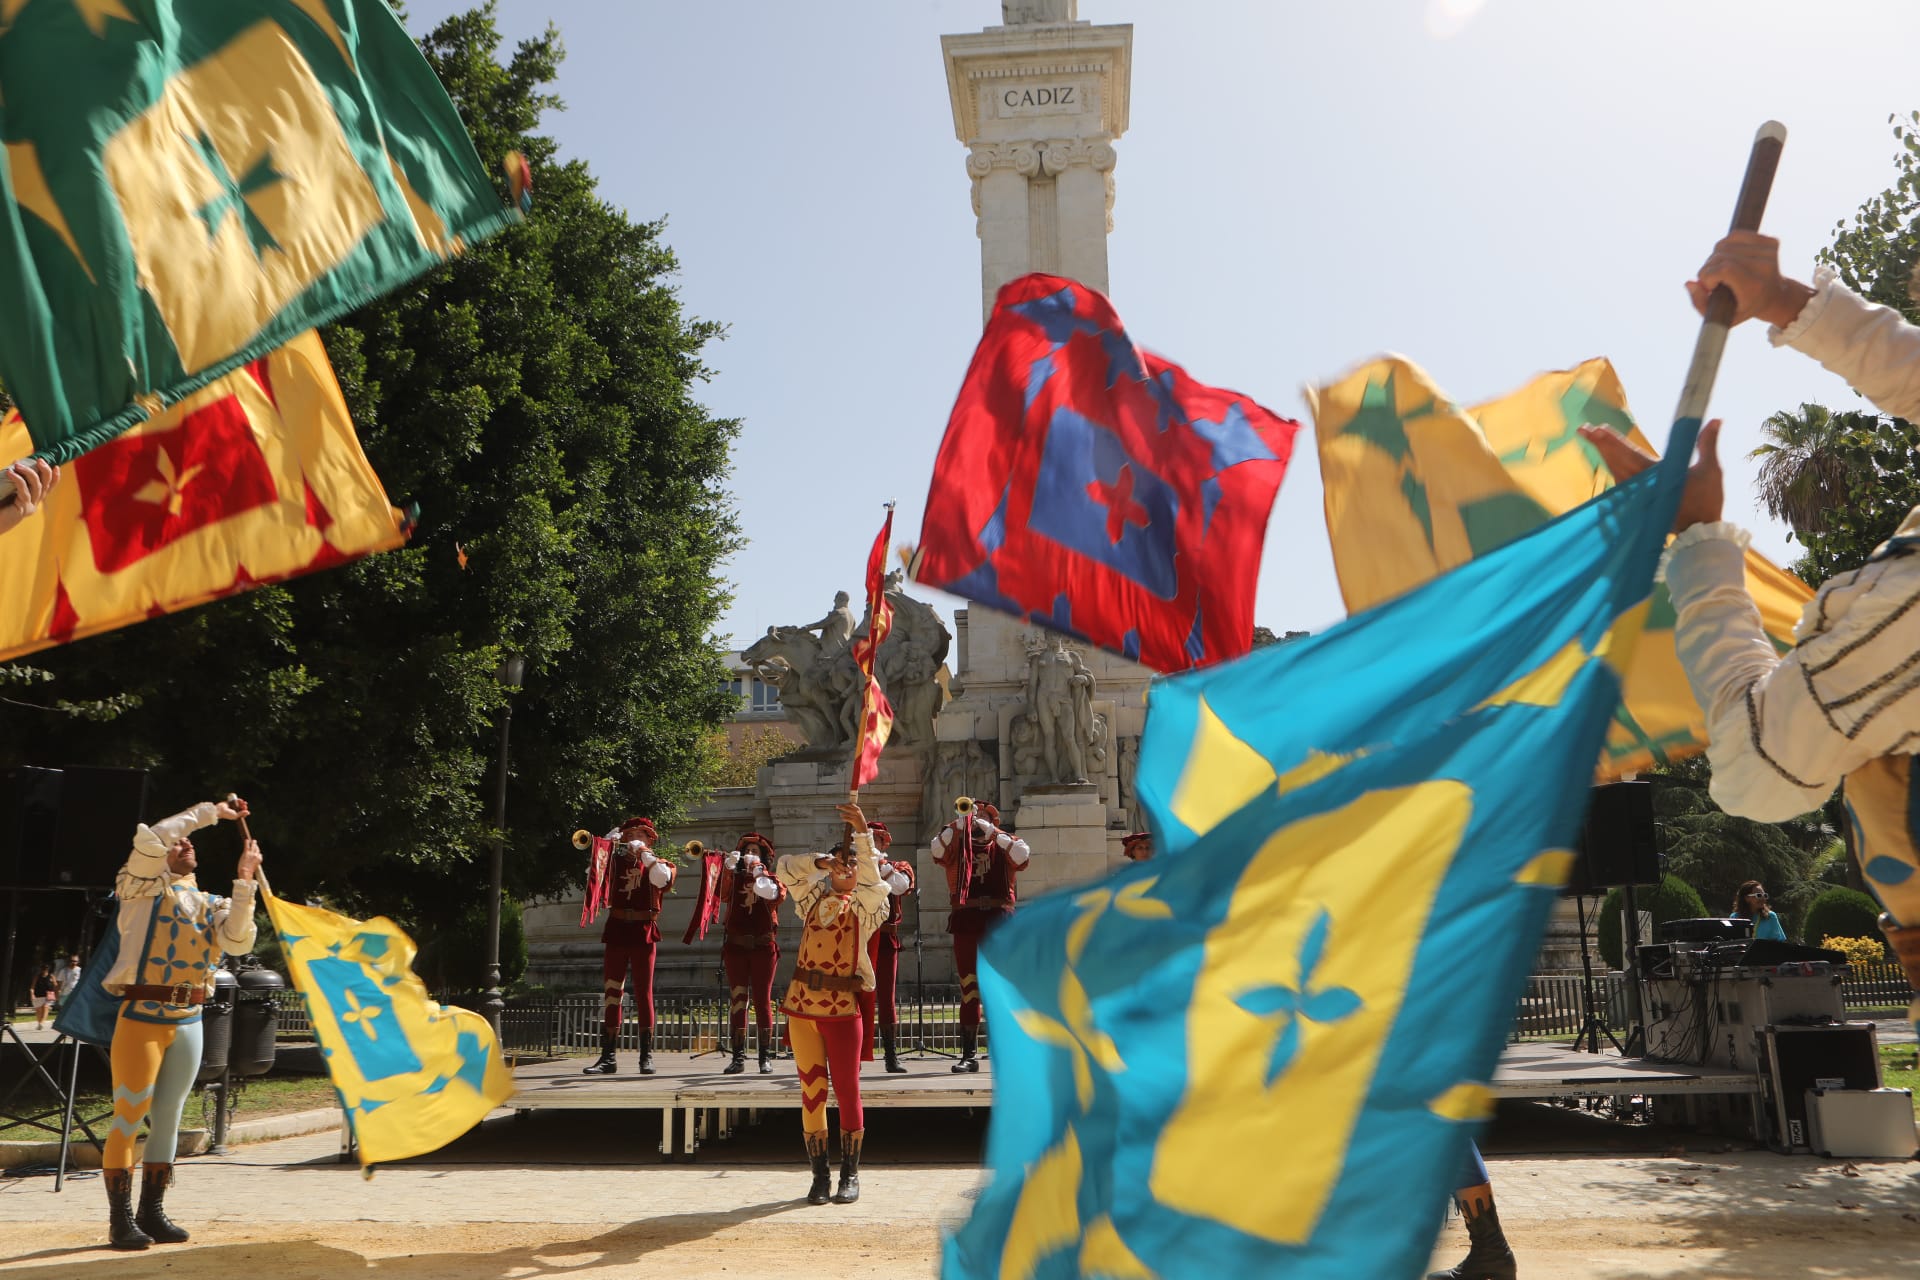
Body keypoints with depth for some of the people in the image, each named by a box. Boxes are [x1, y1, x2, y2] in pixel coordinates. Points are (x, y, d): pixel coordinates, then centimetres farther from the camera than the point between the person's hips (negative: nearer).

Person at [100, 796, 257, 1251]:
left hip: (188, 1021, 5)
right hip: (141, 1017, -5)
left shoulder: (210, 903, 14)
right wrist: (210, 812, -8)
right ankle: (121, 1219, 0)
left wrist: (244, 881, -8)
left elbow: (238, 942, -5)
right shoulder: (145, 888, 3)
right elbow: (150, 838, -15)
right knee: (129, 1116, -6)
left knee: (167, 1118, 10)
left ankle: (152, 1212, 18)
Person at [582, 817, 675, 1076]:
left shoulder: (659, 863, 7)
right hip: (616, 930, 2)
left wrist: (644, 852, -11)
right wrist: (606, 850, -2)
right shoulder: (617, 861, 15)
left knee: (643, 993, 0)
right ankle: (608, 1057, 5)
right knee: (611, 993, 1)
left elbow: (663, 879, -13)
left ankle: (647, 1055, 5)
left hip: (643, 932, -2)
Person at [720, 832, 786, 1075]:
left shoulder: (772, 878, 7)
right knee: (737, 999, 0)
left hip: (764, 946, -1)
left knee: (762, 999, 0)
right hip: (736, 946, 2)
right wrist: (728, 867, -26)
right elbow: (722, 894, -12)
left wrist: (758, 870, -23)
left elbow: (776, 896, -16)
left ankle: (766, 1057, 3)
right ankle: (738, 1057, 3)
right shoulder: (735, 878, 10)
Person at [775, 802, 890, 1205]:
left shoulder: (866, 906, 1)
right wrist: (821, 860, -6)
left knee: (847, 1092, 1)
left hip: (843, 1009, -3)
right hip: (802, 1006, 3)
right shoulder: (813, 899, 12)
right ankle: (819, 1175, 15)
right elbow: (786, 868, 7)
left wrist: (862, 832, -29)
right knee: (812, 1091, 6)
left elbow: (871, 877, -17)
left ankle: (850, 1174, 13)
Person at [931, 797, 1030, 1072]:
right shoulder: (958, 846, 15)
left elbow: (1022, 854, -8)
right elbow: (937, 849, -6)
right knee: (968, 987, 0)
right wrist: (959, 822, -12)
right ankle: (969, 1054, 3)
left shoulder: (1003, 846, 14)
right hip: (966, 920, 1)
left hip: (998, 919, 0)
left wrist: (992, 831, -9)